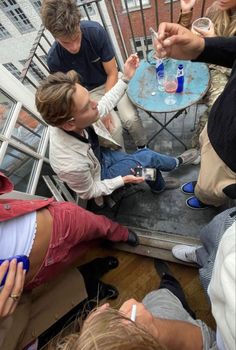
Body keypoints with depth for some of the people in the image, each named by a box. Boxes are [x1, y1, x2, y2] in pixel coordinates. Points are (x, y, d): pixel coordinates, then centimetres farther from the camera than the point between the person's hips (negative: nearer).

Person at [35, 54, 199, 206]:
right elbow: (89, 192, -22)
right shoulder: (71, 165, -43)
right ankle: (177, 162, 30)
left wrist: (126, 78, -9)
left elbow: (104, 106, -7)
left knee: (148, 163, 4)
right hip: (98, 175, -4)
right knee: (147, 157, -4)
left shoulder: (73, 121, -27)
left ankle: (159, 186, 38)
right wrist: (123, 180, -24)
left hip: (100, 155, 5)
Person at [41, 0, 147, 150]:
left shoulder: (96, 30, -21)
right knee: (115, 127, -24)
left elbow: (112, 73, -14)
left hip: (112, 81, 1)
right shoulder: (54, 59, -21)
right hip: (89, 92, 0)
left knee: (131, 118, -23)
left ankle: (143, 148, 10)